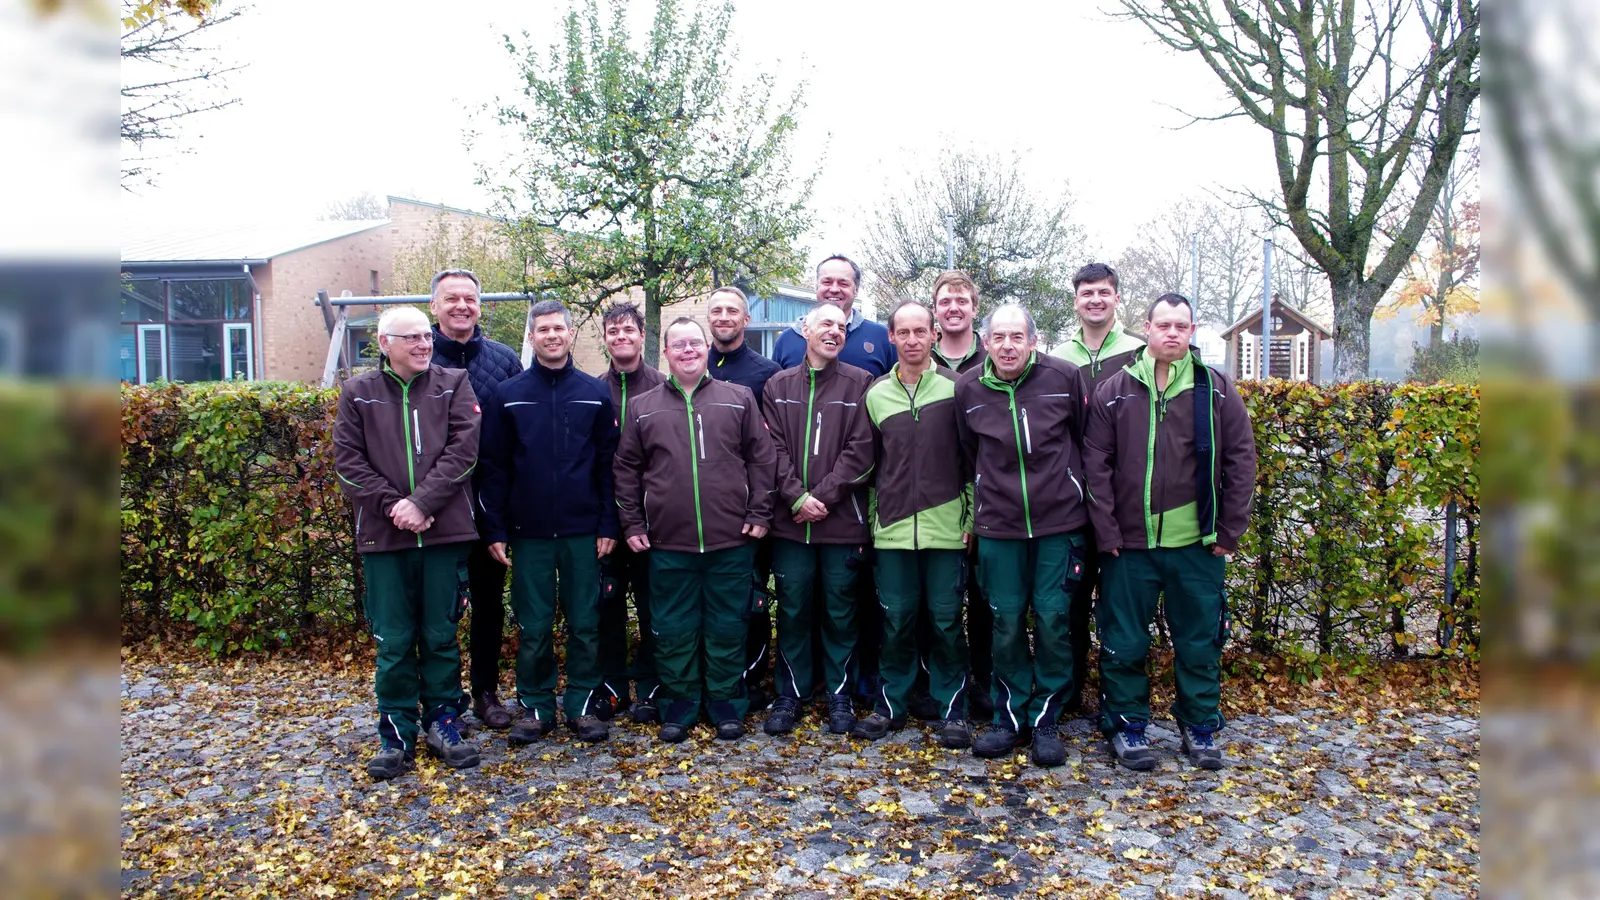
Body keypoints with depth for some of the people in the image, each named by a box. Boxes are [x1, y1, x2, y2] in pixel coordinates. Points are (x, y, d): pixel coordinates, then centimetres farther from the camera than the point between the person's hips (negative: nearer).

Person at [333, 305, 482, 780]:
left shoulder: (454, 385, 4)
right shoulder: (358, 393, 7)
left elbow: (463, 449, -6)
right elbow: (348, 461, 1)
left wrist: (422, 502, -14)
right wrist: (392, 505, -11)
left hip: (444, 531, 0)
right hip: (384, 535, 1)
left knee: (441, 635, 8)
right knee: (393, 641, 6)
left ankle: (443, 722, 22)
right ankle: (397, 732, 19)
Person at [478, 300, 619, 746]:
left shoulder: (595, 393, 4)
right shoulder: (507, 395, 3)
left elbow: (609, 464, 3)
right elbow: (494, 468, 3)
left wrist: (608, 525, -2)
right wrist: (495, 529, -2)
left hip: (583, 531, 0)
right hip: (529, 532, 0)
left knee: (585, 625, 7)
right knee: (533, 628, 6)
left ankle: (583, 705, 19)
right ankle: (534, 706, 20)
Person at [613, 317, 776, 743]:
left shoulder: (740, 398, 6)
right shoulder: (643, 407, 7)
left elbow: (761, 457, 5)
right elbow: (627, 469, 10)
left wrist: (760, 513, -1)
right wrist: (632, 524, 4)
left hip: (731, 539, -1)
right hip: (668, 543, 1)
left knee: (727, 628, 8)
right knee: (673, 630, 9)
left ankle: (726, 704, 23)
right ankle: (679, 705, 23)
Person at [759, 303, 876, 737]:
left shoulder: (860, 384, 2)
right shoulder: (779, 385, 9)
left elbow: (861, 449, -6)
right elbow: (774, 448, 1)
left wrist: (823, 496, -12)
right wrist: (797, 497, -11)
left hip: (842, 520, -1)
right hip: (789, 520, 2)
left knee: (840, 611, 8)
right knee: (792, 610, 9)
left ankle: (839, 694, 22)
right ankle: (790, 693, 23)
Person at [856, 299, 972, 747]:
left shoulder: (955, 388, 1)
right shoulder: (877, 394, 8)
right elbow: (870, 463, 13)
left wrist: (971, 515, -1)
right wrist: (873, 519, 9)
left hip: (945, 525, -2)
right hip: (892, 527, 2)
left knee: (946, 621, 4)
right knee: (896, 620, 7)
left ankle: (952, 708, 17)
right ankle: (891, 703, 21)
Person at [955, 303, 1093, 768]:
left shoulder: (1065, 377, -6)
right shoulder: (968, 389, -2)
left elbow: (1085, 439, 7)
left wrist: (1078, 492, 12)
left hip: (1060, 520, -1)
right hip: (998, 524, 1)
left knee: (1052, 618, 1)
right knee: (1006, 622, 6)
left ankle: (1045, 720, 17)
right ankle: (1008, 716, 21)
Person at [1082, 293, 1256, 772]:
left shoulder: (1217, 390, 3)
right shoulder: (1114, 392, 1)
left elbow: (1241, 461, 4)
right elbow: (1096, 464, 0)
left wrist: (1229, 532, 0)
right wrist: (1108, 532, -5)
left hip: (1197, 543, 1)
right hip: (1131, 543, -1)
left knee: (1200, 641, 11)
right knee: (1124, 642, 6)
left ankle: (1199, 727, 28)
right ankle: (1126, 725, 22)